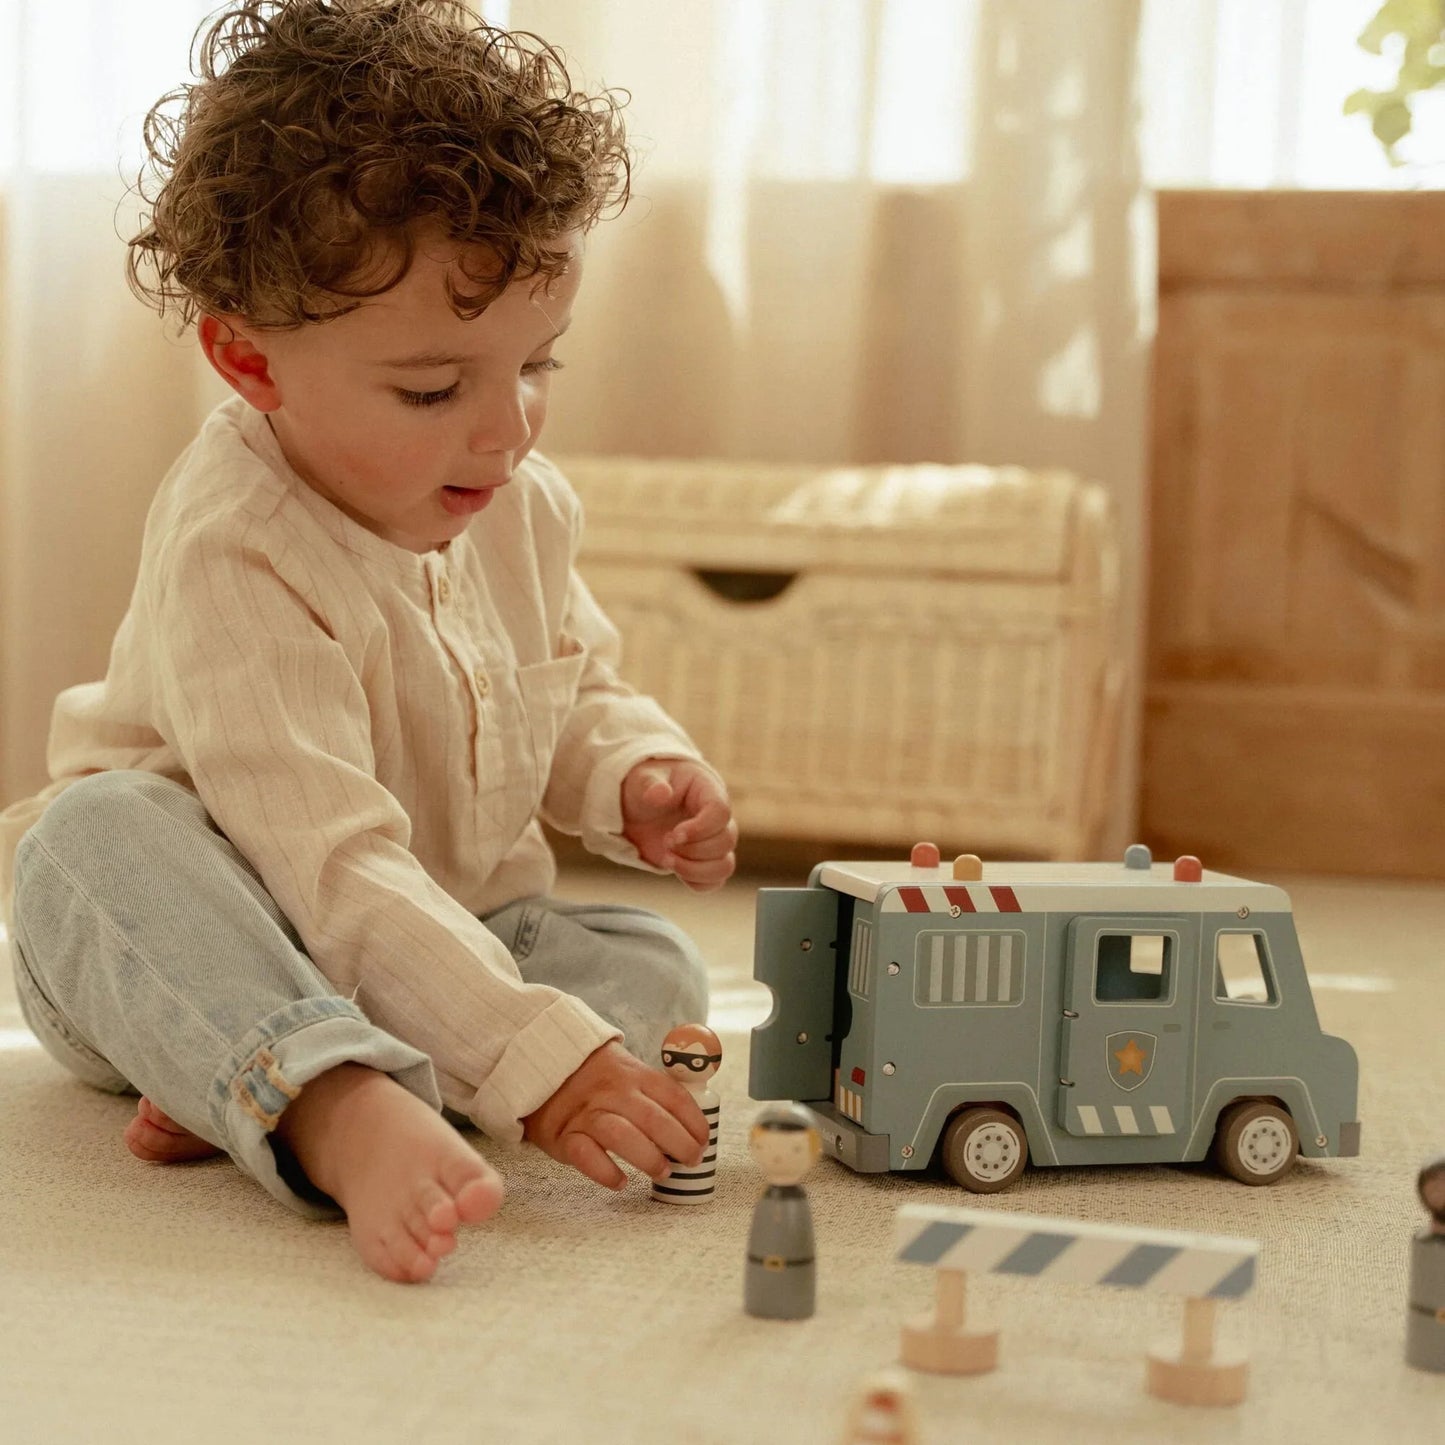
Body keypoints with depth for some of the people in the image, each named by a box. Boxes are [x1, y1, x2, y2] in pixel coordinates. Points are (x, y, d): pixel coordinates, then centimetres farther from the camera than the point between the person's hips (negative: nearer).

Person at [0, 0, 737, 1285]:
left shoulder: (523, 506, -4)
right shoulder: (232, 549, -29)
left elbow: (578, 693, 15)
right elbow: (330, 867, -37)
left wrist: (636, 775, -9)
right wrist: (533, 1061, -43)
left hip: (440, 938, 6)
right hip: (183, 952, -6)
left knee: (655, 969, -16)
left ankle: (242, 1090, -29)